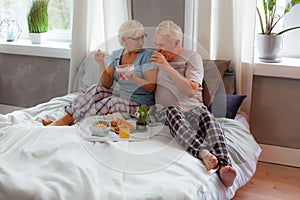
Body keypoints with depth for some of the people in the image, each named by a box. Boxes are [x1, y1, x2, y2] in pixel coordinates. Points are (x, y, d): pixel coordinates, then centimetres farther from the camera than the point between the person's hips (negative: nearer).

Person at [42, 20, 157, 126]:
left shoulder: (147, 56, -7)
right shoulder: (116, 55, 8)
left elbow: (151, 87, -14)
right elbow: (107, 83, -1)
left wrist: (133, 78, -30)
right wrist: (101, 64, -17)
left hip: (140, 106, -5)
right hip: (119, 98, 5)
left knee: (110, 101, -29)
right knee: (97, 89, -19)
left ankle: (65, 121, -23)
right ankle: (65, 118, -23)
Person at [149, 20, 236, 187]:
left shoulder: (192, 57, 5)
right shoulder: (156, 58, 19)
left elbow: (191, 91, -11)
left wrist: (167, 67, -15)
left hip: (191, 107, -1)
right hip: (165, 111, 1)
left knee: (206, 115, -37)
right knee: (172, 111, -37)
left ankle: (223, 165, -58)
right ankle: (203, 153, -58)